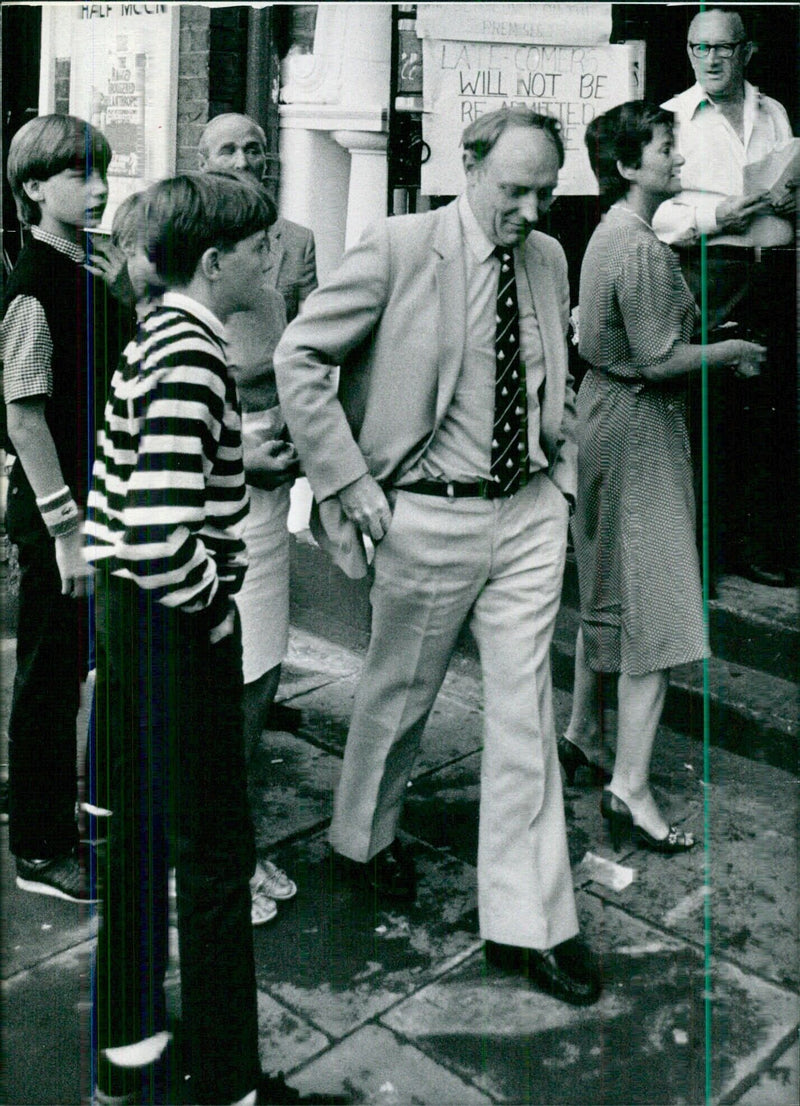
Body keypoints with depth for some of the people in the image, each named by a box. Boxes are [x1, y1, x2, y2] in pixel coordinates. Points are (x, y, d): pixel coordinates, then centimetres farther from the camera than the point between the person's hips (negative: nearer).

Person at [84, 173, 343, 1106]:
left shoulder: (156, 337, 10)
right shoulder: (190, 357, -20)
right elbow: (162, 532, -29)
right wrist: (211, 604, -14)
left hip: (126, 610, 10)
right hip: (177, 626, -10)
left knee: (139, 832, 19)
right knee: (214, 851, 4)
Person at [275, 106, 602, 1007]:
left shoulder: (549, 259, 8)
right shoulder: (399, 249, -11)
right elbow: (298, 357, -9)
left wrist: (562, 475, 11)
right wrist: (347, 481, -13)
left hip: (531, 511, 5)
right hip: (432, 517, -5)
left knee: (525, 710, 6)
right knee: (399, 693, 13)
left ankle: (527, 922, 18)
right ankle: (362, 839, 42)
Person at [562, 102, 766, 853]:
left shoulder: (610, 235, 13)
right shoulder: (642, 249, -18)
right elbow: (658, 360, -22)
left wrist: (713, 352, 14)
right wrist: (729, 353, -7)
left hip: (603, 411, 10)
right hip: (639, 426, -10)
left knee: (606, 592, 19)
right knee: (654, 606, -7)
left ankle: (581, 735, 32)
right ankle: (629, 790, -4)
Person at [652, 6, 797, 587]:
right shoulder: (671, 117, 5)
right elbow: (652, 213, -4)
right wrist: (716, 217, -17)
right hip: (709, 273, -4)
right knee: (708, 412, -7)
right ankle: (711, 545, 5)